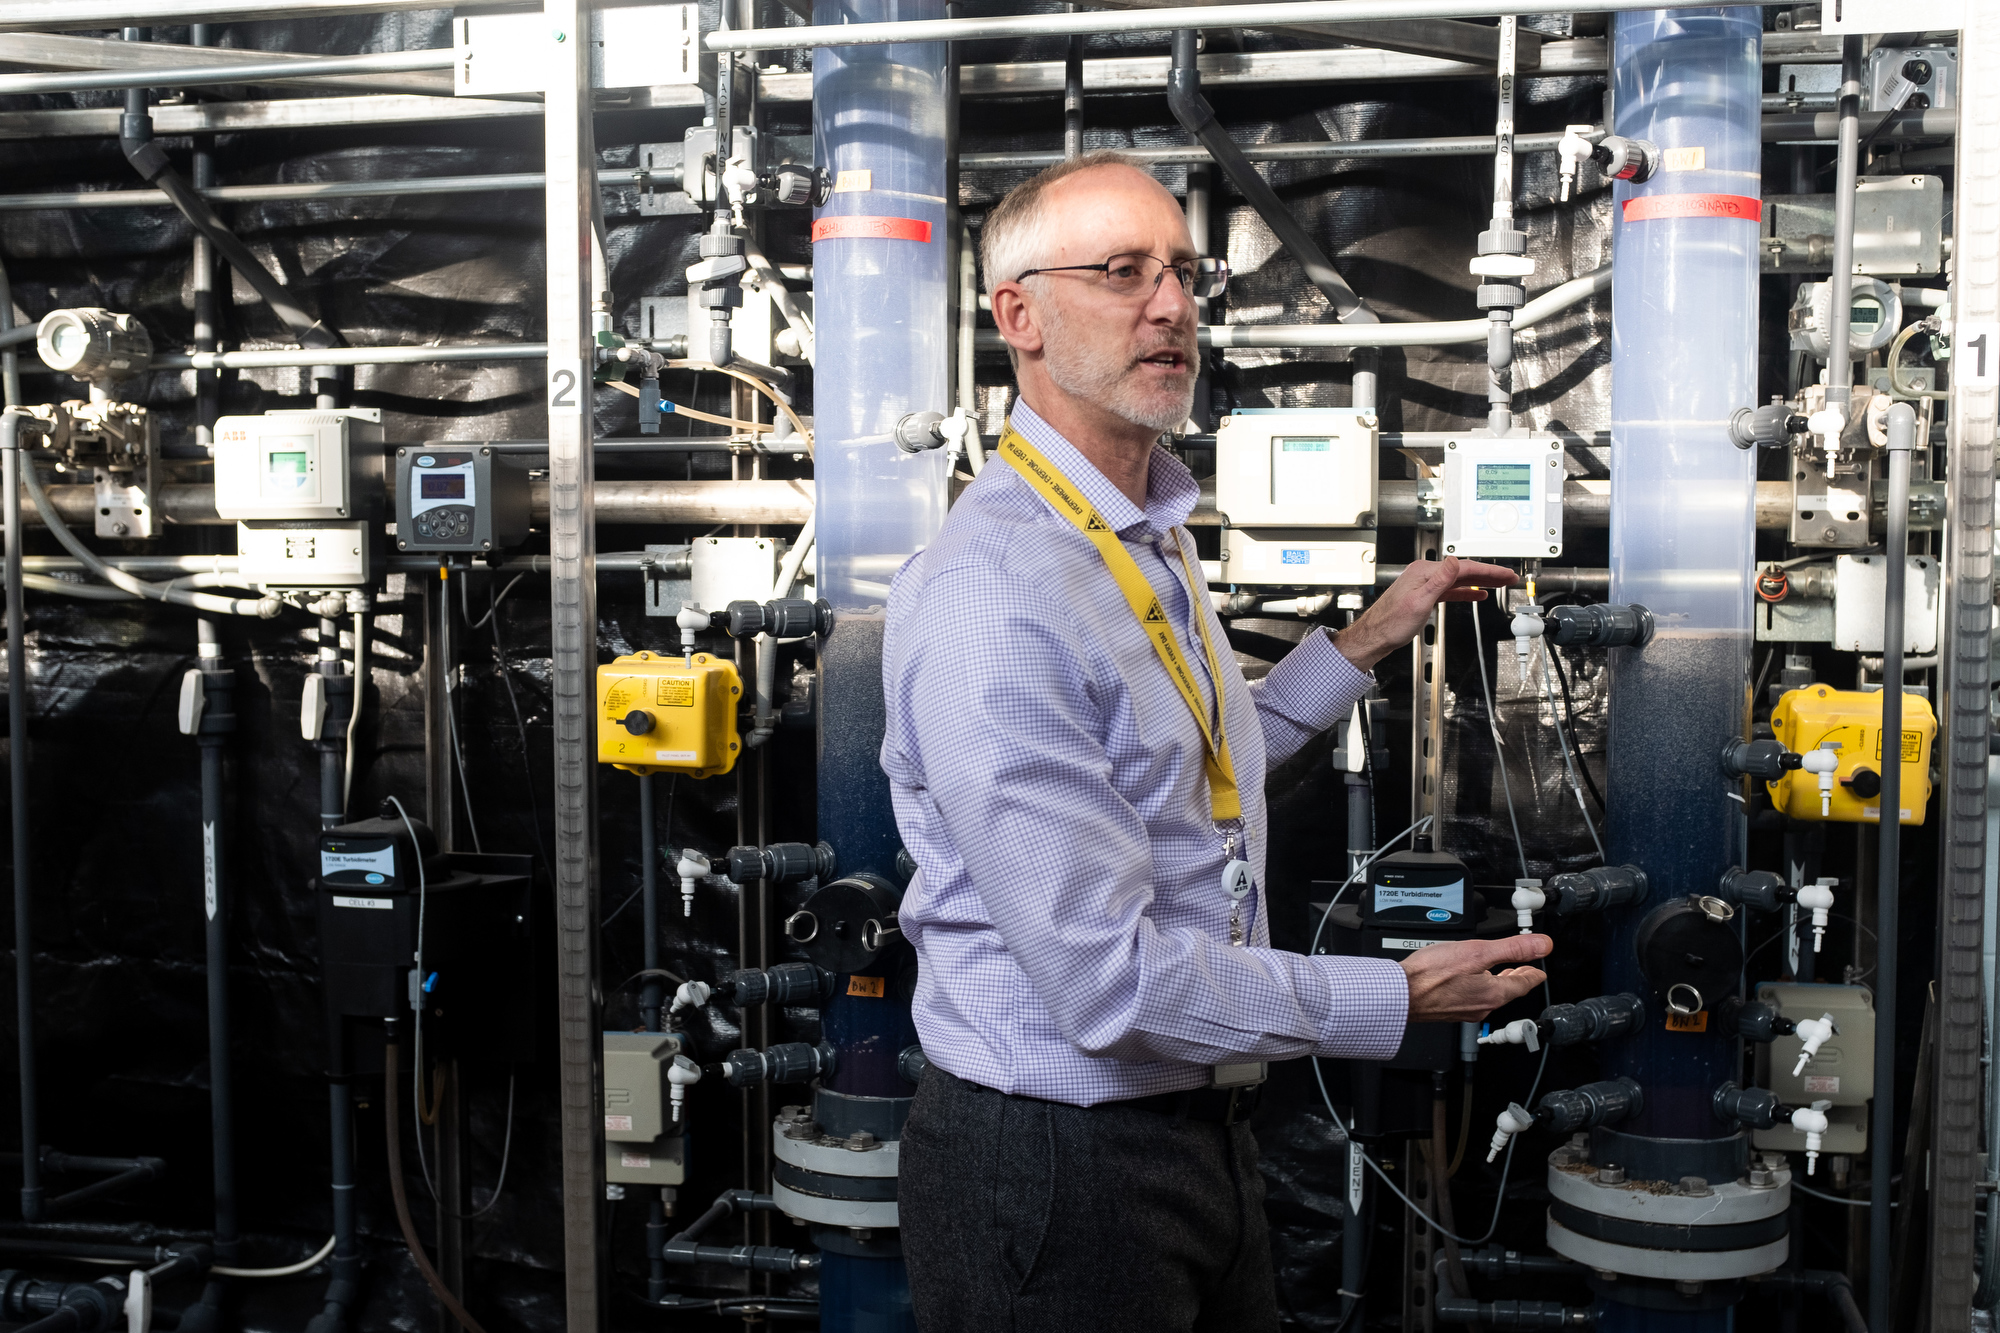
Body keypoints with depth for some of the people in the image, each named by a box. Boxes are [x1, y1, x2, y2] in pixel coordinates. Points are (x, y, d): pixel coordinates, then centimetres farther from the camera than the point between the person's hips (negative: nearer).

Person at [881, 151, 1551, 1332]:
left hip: (1201, 1134, 9)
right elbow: (1108, 977, -27)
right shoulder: (990, 601, -24)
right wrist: (1400, 999, -17)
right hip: (1055, 1165, -9)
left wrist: (1368, 641, 18)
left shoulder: (1157, 538, 9)